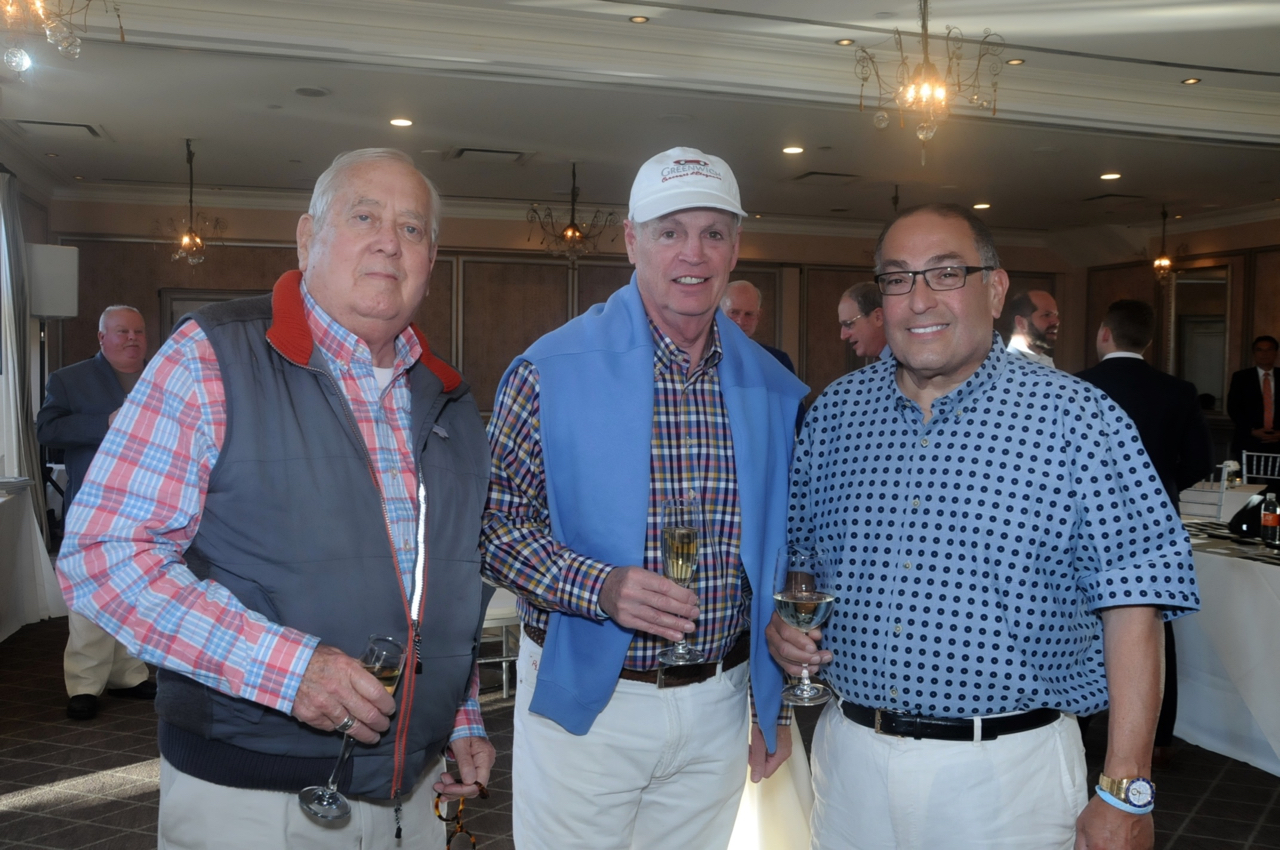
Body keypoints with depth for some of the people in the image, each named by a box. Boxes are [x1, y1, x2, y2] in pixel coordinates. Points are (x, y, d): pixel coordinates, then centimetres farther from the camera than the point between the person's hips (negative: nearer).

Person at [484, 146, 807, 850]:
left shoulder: (774, 392, 2)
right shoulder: (550, 371, -10)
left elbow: (782, 559, 9)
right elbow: (494, 522, -10)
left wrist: (776, 706, 11)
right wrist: (600, 588, -26)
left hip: (717, 711, 4)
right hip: (581, 704, -3)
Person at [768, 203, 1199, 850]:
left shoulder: (1077, 419, -8)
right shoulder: (835, 410, 4)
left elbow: (1132, 598, -10)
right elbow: (794, 543, 15)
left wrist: (1124, 791, -14)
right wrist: (781, 618, -5)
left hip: (1006, 772, -3)